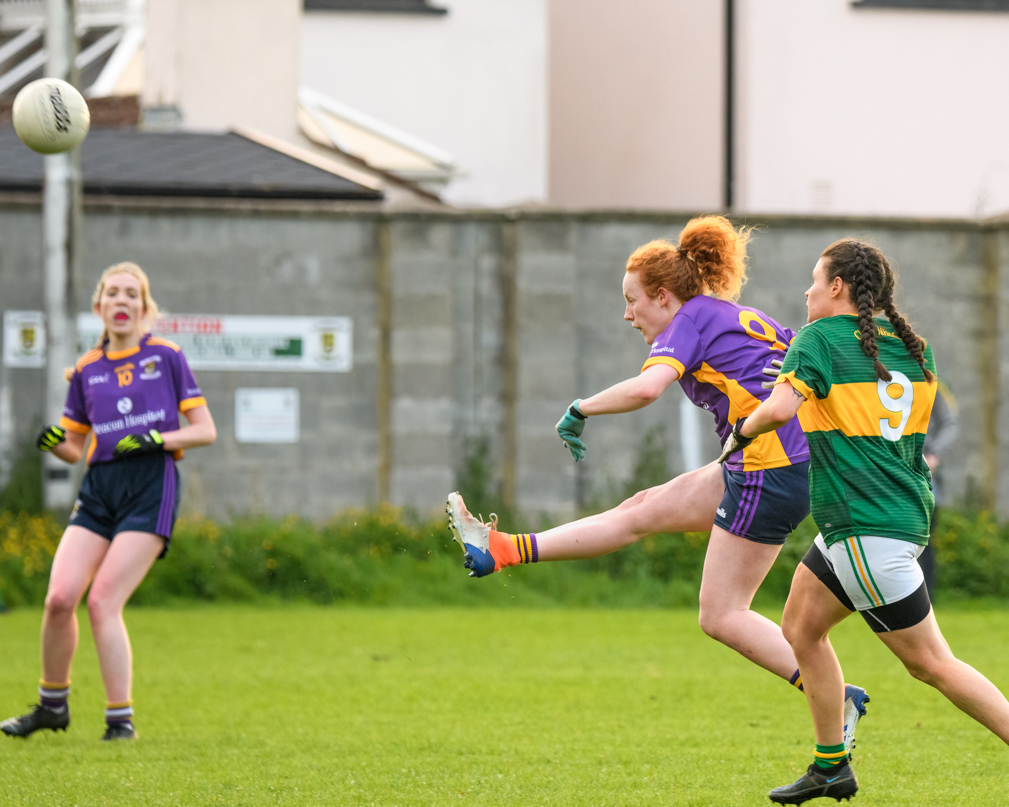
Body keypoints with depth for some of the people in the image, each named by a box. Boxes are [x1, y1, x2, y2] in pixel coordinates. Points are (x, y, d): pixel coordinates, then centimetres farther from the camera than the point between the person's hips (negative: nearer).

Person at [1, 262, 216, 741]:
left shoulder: (166, 357, 4)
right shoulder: (86, 371, 13)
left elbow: (205, 431, 3)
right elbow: (74, 448, 18)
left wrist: (158, 438, -13)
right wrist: (53, 443, -5)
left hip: (151, 487, -4)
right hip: (98, 488, 4)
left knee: (103, 602, -15)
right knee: (59, 597, -9)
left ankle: (120, 719, -6)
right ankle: (52, 704, 11)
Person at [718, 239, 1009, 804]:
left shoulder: (822, 338, -11)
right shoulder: (914, 347, 11)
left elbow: (780, 409, -24)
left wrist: (739, 434, -5)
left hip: (867, 533, -9)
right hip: (906, 512, 9)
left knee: (932, 663, -6)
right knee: (801, 628, 18)